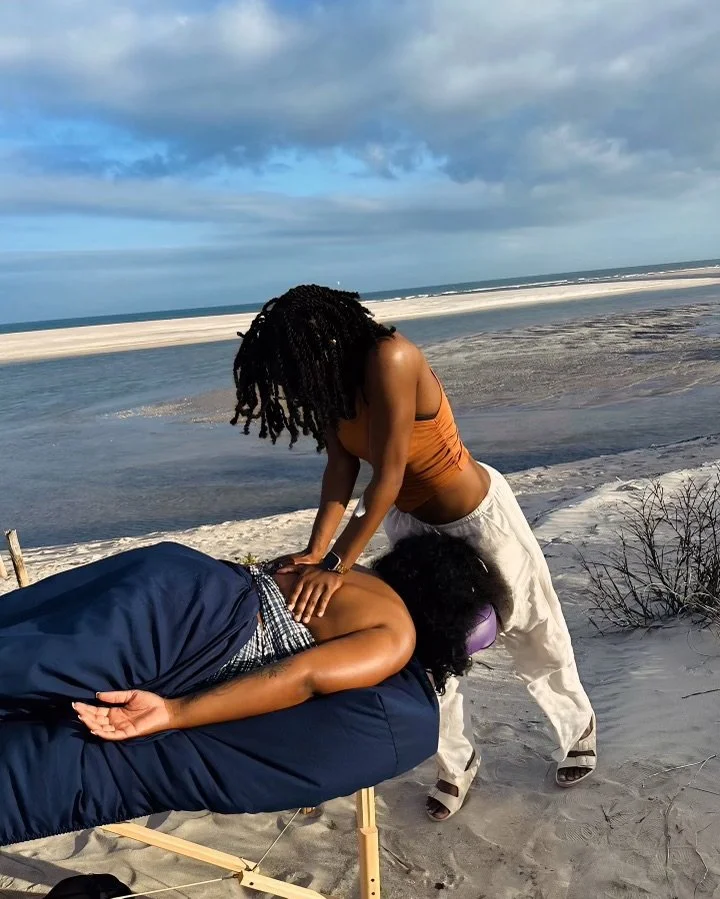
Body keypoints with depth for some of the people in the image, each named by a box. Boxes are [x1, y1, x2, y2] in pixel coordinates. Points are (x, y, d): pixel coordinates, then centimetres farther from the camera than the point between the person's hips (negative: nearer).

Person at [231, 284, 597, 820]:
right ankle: (458, 762, 35)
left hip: (477, 517, -6)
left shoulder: (388, 360, -36)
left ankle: (578, 727, 43)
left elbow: (387, 478, -36)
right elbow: (341, 466, -15)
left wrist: (337, 564, -35)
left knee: (533, 636, 15)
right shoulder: (334, 374, -12)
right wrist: (316, 551, -26)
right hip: (412, 521, 7)